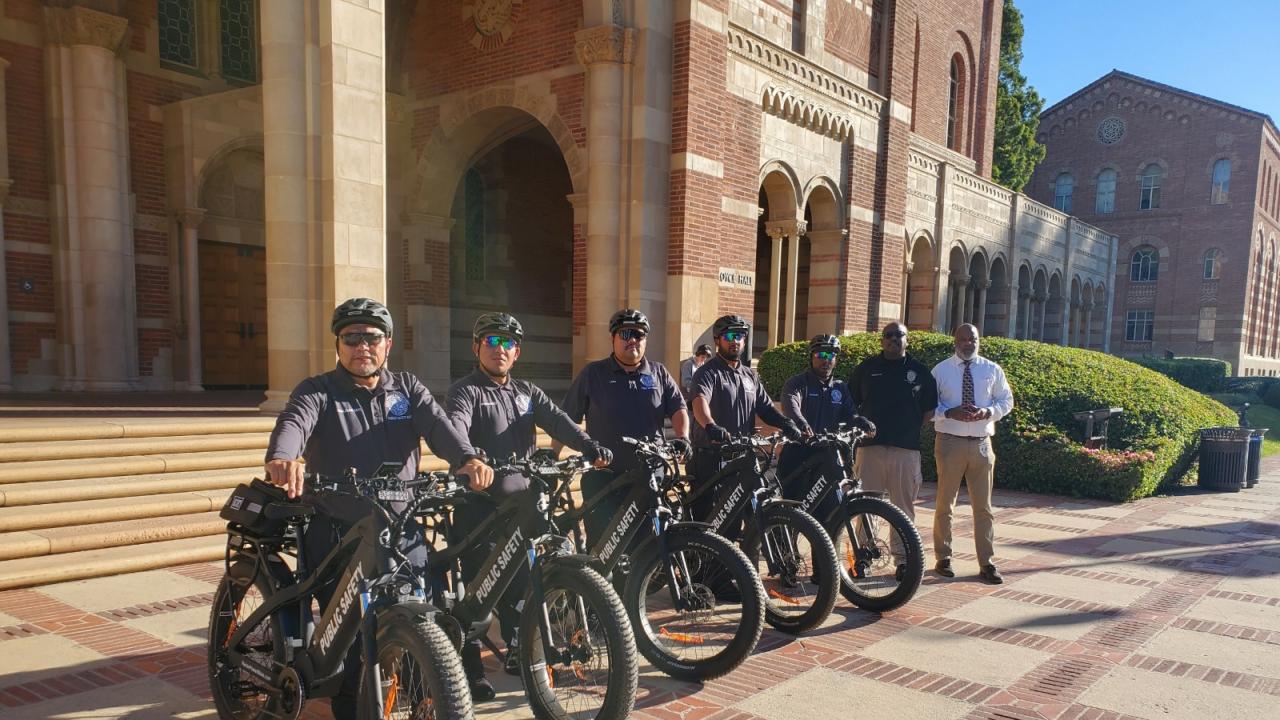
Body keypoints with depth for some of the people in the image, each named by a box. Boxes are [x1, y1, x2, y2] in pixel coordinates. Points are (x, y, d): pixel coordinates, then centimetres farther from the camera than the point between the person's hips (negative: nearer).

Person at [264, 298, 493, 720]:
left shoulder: (408, 389, 11)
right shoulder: (317, 392, 3)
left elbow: (437, 425, -7)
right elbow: (293, 423, -18)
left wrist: (466, 458, -29)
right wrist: (281, 459, -43)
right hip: (336, 533, -2)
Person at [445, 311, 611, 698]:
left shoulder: (527, 392, 13)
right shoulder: (465, 392, -3)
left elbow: (558, 421, -2)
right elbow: (455, 428, -23)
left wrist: (589, 445, -19)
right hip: (479, 502, -5)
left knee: (520, 581, 13)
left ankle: (517, 652, 30)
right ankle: (471, 668, 10)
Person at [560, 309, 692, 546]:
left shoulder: (659, 373, 10)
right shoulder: (593, 373, 2)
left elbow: (678, 408, 3)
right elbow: (566, 419, 3)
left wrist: (682, 438, -17)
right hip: (603, 476, -2)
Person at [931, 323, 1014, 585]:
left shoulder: (992, 370, 7)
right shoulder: (940, 370, 1)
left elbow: (1006, 400, 10)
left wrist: (988, 412, -11)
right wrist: (950, 413, -18)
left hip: (981, 443, 2)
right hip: (950, 442, -2)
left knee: (983, 506, 6)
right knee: (945, 504, 6)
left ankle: (986, 563, 14)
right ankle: (943, 558, 19)